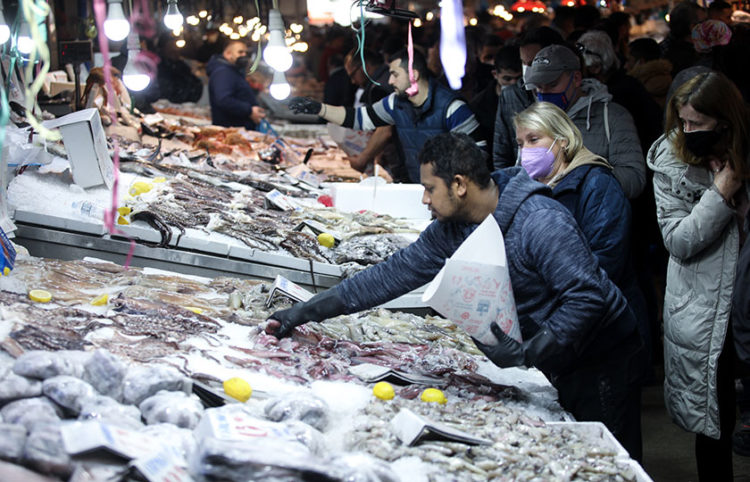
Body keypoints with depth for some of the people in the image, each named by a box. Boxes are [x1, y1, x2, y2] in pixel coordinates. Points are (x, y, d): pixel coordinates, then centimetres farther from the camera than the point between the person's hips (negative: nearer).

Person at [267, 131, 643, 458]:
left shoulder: (541, 224, -28)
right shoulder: (451, 229, -3)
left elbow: (587, 296, -30)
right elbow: (394, 274, 0)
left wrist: (526, 353, -33)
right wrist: (306, 311, -2)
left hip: (595, 354, -7)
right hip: (551, 358, 7)